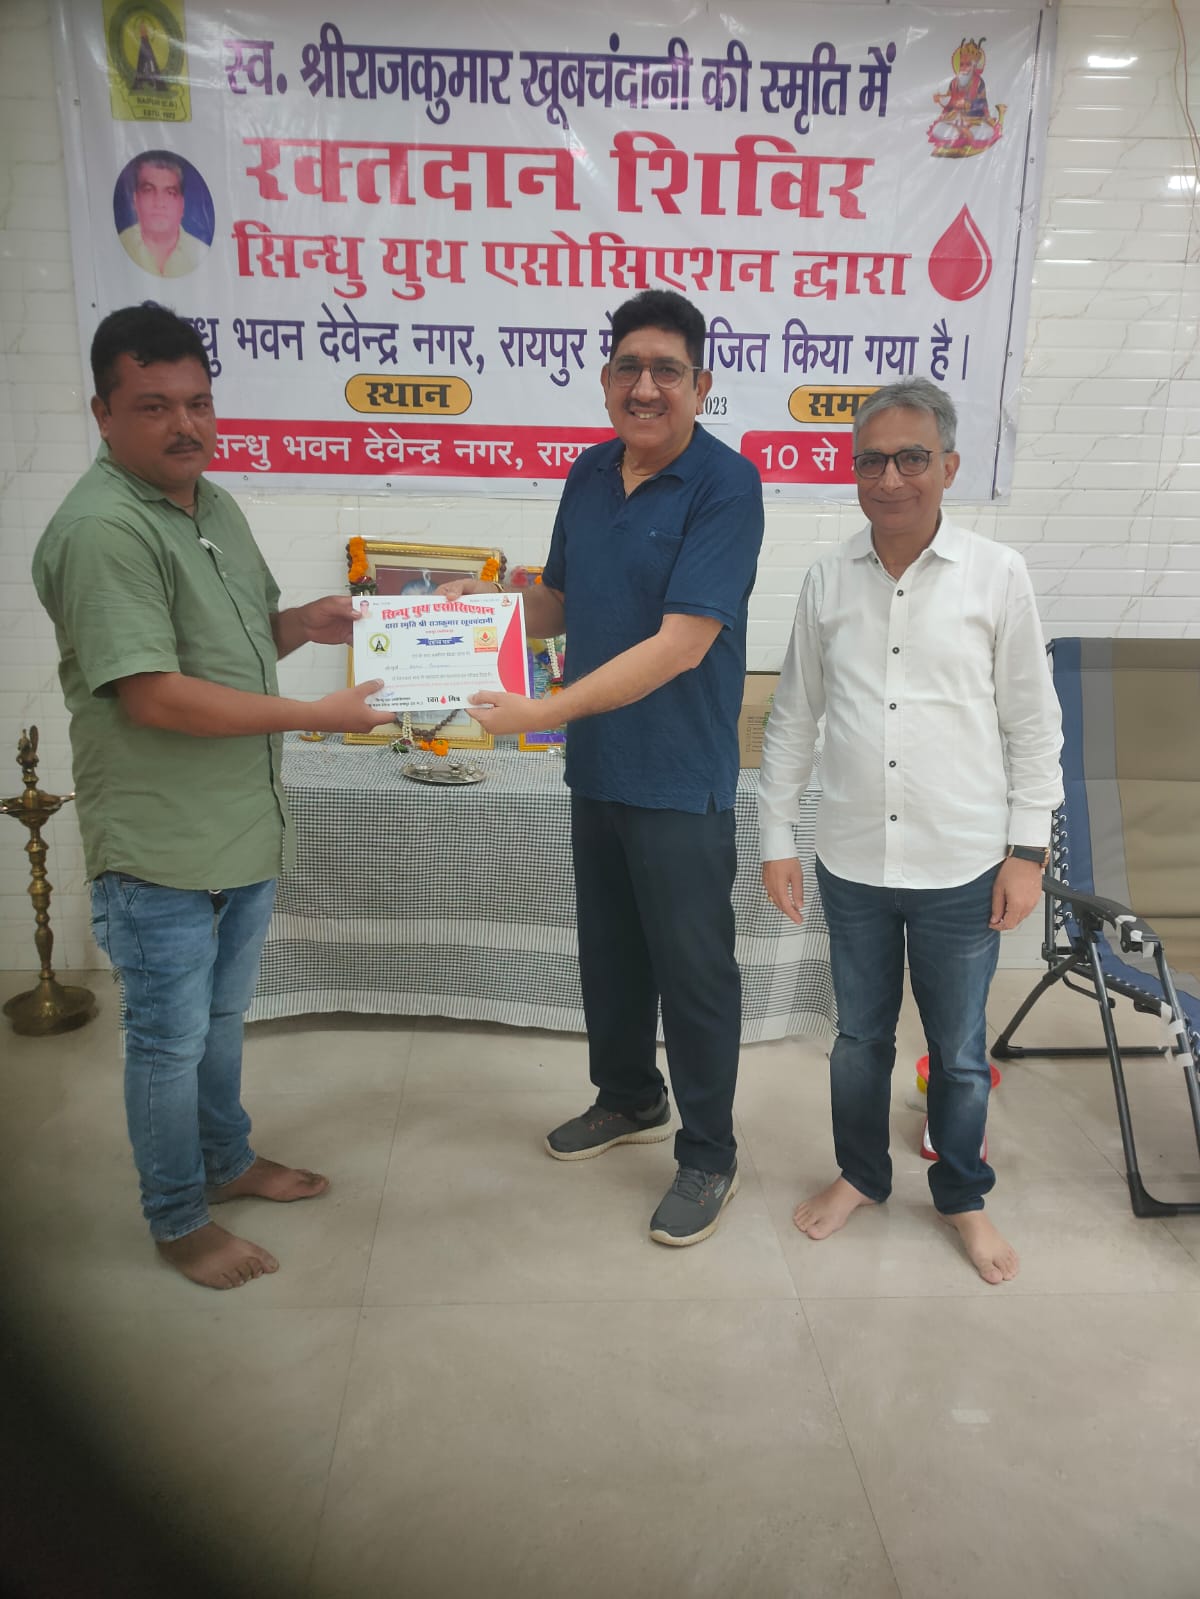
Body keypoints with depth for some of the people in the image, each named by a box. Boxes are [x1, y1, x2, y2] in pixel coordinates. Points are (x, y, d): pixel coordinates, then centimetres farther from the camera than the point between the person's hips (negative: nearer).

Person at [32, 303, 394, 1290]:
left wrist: (303, 622, 0)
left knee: (221, 1016, 24)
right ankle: (178, 1220, 30)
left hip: (247, 830, 8)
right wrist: (320, 716, -23)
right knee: (171, 1041, 9)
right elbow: (154, 696, -26)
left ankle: (227, 1163, 44)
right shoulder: (101, 530, -20)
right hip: (162, 849, -8)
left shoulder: (214, 504, 8)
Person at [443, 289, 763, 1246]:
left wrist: (545, 712, -27)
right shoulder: (590, 475, 6)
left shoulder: (725, 486, -16)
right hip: (597, 771, 7)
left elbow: (680, 644, -23)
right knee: (609, 951, 21)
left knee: (693, 969, 6)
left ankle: (709, 1156, 25)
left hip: (681, 780, -7)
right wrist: (484, 599, -4)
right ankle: (630, 1100, 44)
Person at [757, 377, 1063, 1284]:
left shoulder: (998, 576, -6)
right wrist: (777, 840, 4)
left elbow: (1033, 723, -1)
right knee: (860, 1040, 18)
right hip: (853, 866, 2)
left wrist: (1028, 850, -4)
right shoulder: (828, 582, 0)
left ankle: (963, 1197, 38)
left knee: (959, 1054, 14)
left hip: (962, 869, -2)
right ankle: (861, 1177, 41)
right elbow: (794, 719, 6)